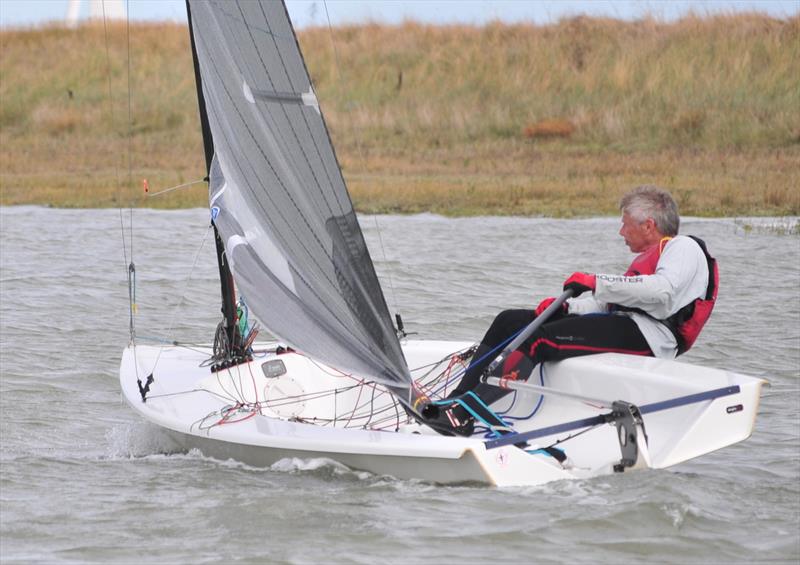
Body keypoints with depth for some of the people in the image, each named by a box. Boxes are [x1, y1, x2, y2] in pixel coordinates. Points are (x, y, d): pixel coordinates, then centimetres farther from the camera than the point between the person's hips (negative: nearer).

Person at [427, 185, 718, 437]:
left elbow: (663, 291, -19)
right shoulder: (648, 258, 33)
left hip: (644, 333, -10)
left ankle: (465, 413, -40)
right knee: (509, 321, -1)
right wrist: (564, 307, 4)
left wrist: (598, 284, -20)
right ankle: (454, 403, -12)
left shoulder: (684, 247, 3)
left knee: (539, 339, -28)